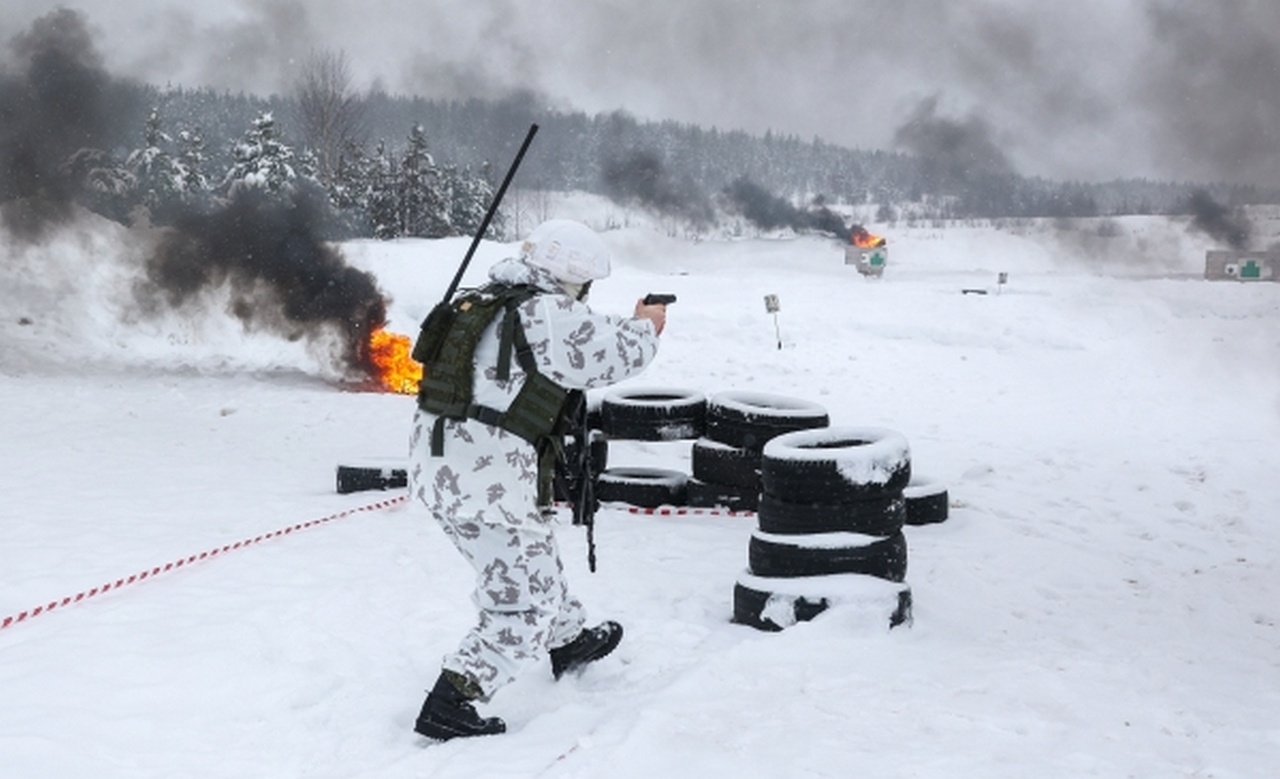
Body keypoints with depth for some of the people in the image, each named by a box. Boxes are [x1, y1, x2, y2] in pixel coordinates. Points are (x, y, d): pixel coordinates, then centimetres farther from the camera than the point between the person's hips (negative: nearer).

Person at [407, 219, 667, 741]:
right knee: (525, 605, 0)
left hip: (443, 468, 10)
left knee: (533, 554, 30)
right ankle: (448, 706, -3)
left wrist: (629, 324, 22)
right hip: (486, 486, -10)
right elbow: (610, 356, -9)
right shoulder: (547, 314, -16)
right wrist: (646, 328, 12)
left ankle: (569, 641, 52)